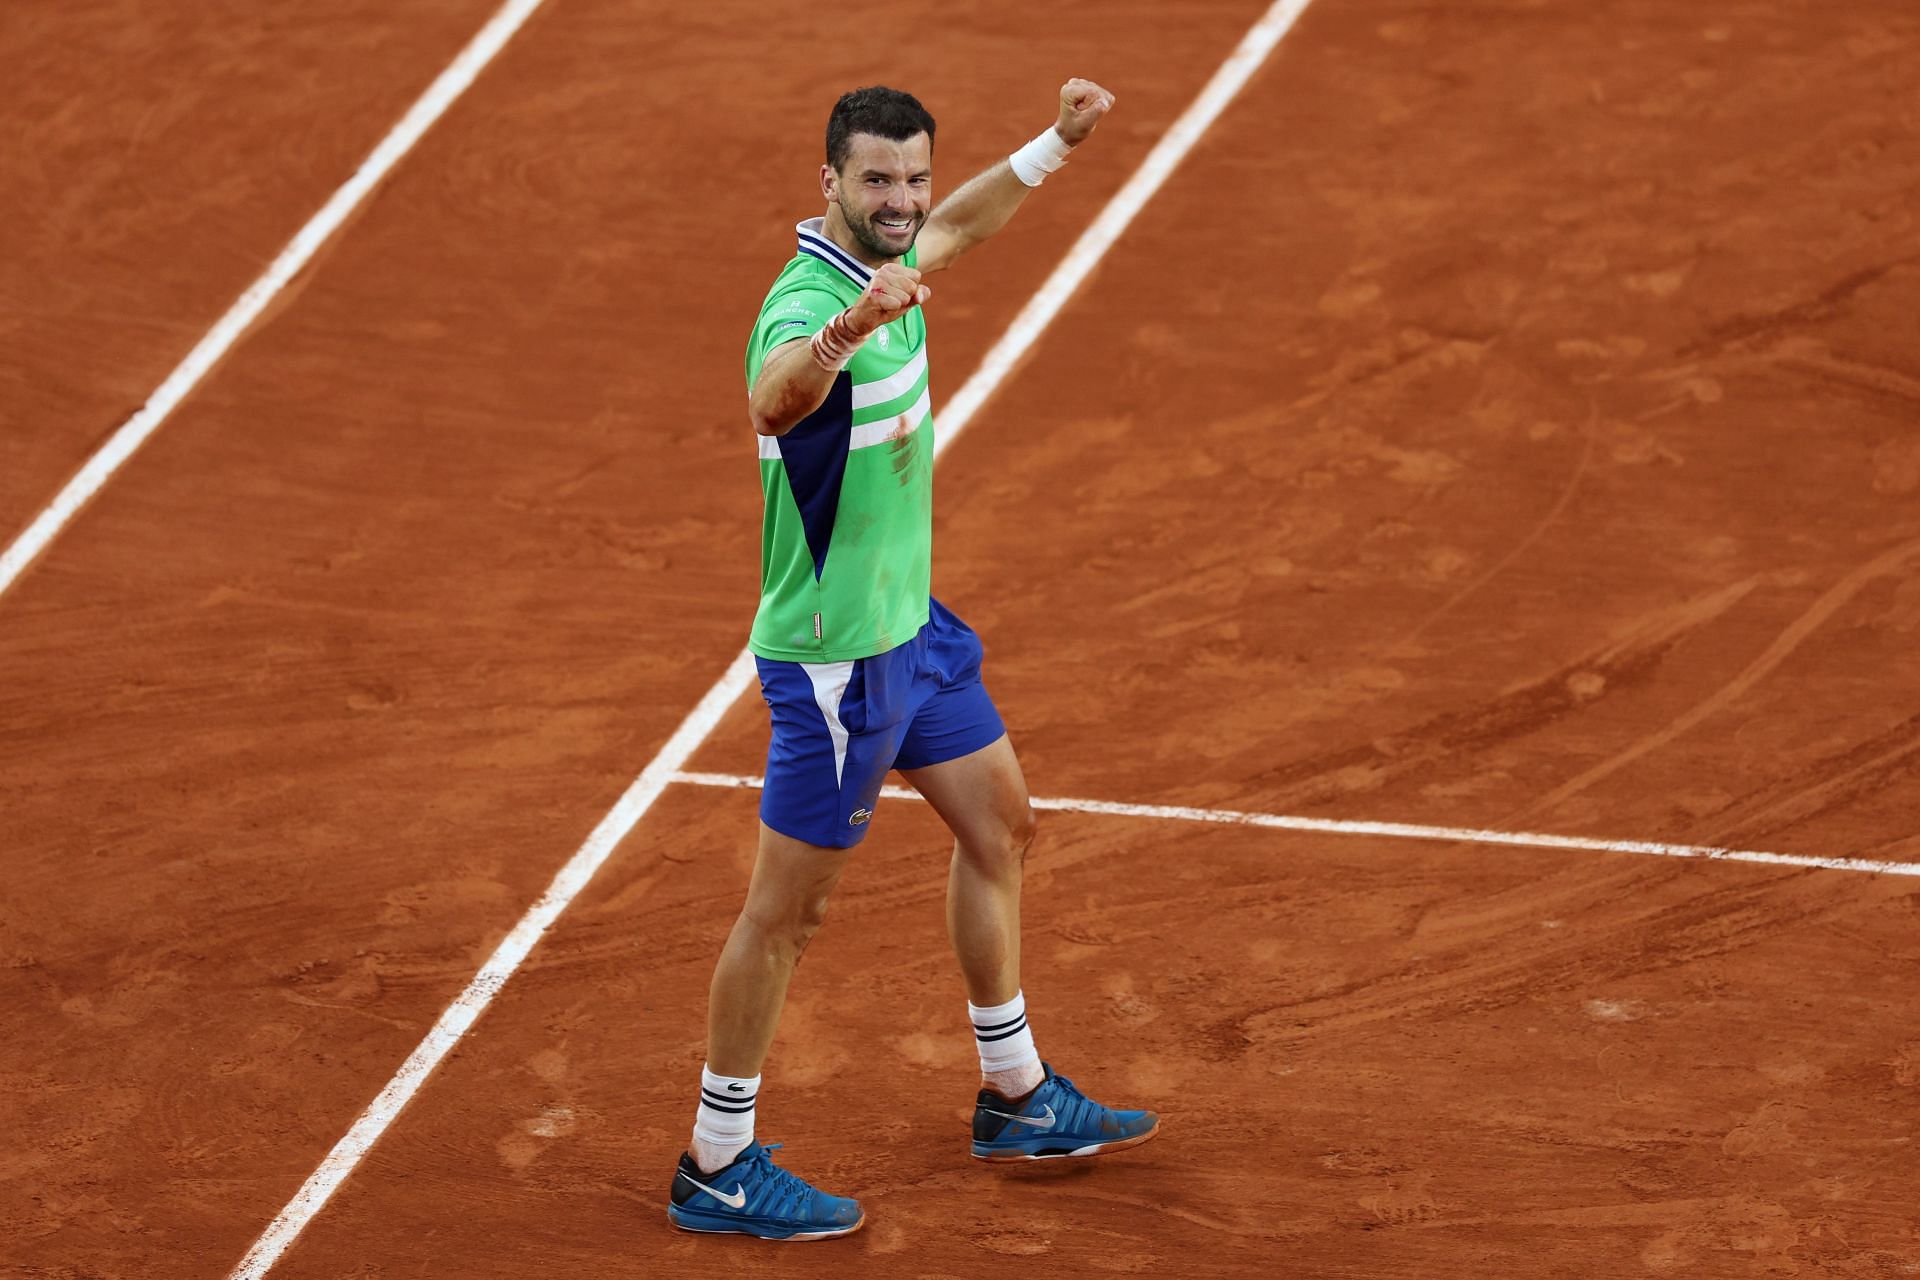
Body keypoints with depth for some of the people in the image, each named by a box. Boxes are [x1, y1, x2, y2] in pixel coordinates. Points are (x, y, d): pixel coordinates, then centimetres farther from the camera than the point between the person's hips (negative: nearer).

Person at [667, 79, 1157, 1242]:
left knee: (999, 825, 21)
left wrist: (1057, 144, 26)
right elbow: (772, 403, -53)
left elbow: (952, 227, 27)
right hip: (833, 655, -10)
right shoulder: (807, 304, -28)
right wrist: (844, 333, -73)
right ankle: (716, 1169, 12)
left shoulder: (887, 263, 0)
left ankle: (1018, 1099, 37)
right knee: (789, 909, 0)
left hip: (910, 620, 10)